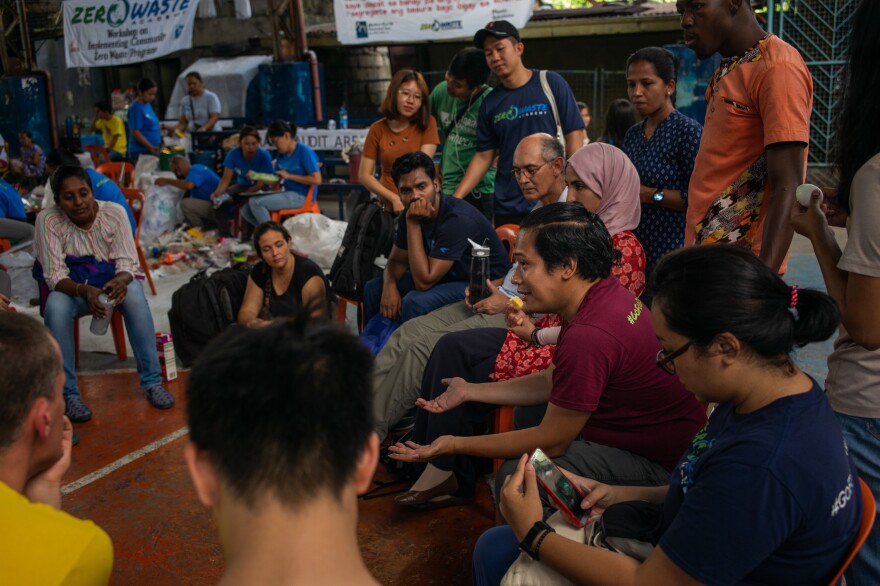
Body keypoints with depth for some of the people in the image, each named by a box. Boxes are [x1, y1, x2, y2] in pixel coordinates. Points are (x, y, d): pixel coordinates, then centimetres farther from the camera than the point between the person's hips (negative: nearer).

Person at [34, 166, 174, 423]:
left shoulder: (114, 212, -13)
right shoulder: (48, 220, -15)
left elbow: (127, 263, -16)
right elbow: (55, 276, -20)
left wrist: (121, 281, -41)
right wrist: (85, 291, -42)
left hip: (114, 281, 0)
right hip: (72, 288, 0)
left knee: (134, 293, -33)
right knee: (55, 306, -34)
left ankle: (152, 381, -26)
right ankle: (69, 393, -22)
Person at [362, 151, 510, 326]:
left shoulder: (458, 219, -30)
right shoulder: (411, 213, -7)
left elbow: (424, 282, -31)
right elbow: (397, 260, 7)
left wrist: (413, 224, -32)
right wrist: (389, 285, -16)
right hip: (448, 277, 8)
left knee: (415, 302, -30)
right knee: (373, 288, 2)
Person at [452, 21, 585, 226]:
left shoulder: (550, 84, -3)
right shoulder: (490, 103, 6)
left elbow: (574, 136, -4)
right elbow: (484, 156, 8)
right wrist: (455, 198, -3)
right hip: (506, 209, 3)